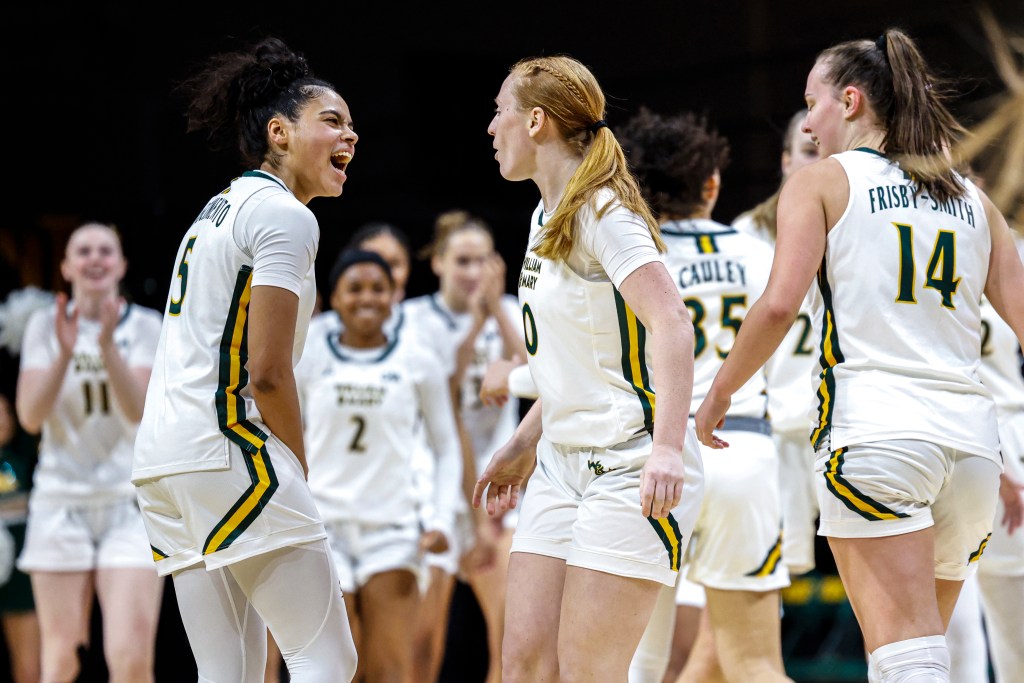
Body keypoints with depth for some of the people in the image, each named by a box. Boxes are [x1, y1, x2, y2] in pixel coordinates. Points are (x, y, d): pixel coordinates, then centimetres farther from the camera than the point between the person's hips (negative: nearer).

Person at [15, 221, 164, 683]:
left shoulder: (145, 326, 2)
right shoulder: (45, 325, 4)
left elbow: (140, 410, -12)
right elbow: (31, 416, -6)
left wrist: (107, 345, -25)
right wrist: (65, 352, -20)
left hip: (130, 505, -1)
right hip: (61, 501, 1)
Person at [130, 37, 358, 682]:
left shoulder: (218, 209, 22)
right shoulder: (284, 216, -7)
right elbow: (268, 373, -14)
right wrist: (300, 476, -2)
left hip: (161, 459, 10)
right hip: (227, 450, -10)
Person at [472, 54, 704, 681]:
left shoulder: (601, 212, -13)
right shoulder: (545, 219, 15)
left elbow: (671, 324, -26)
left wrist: (667, 447, -36)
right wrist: (523, 445, 26)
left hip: (629, 467, -9)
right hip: (563, 464, 9)